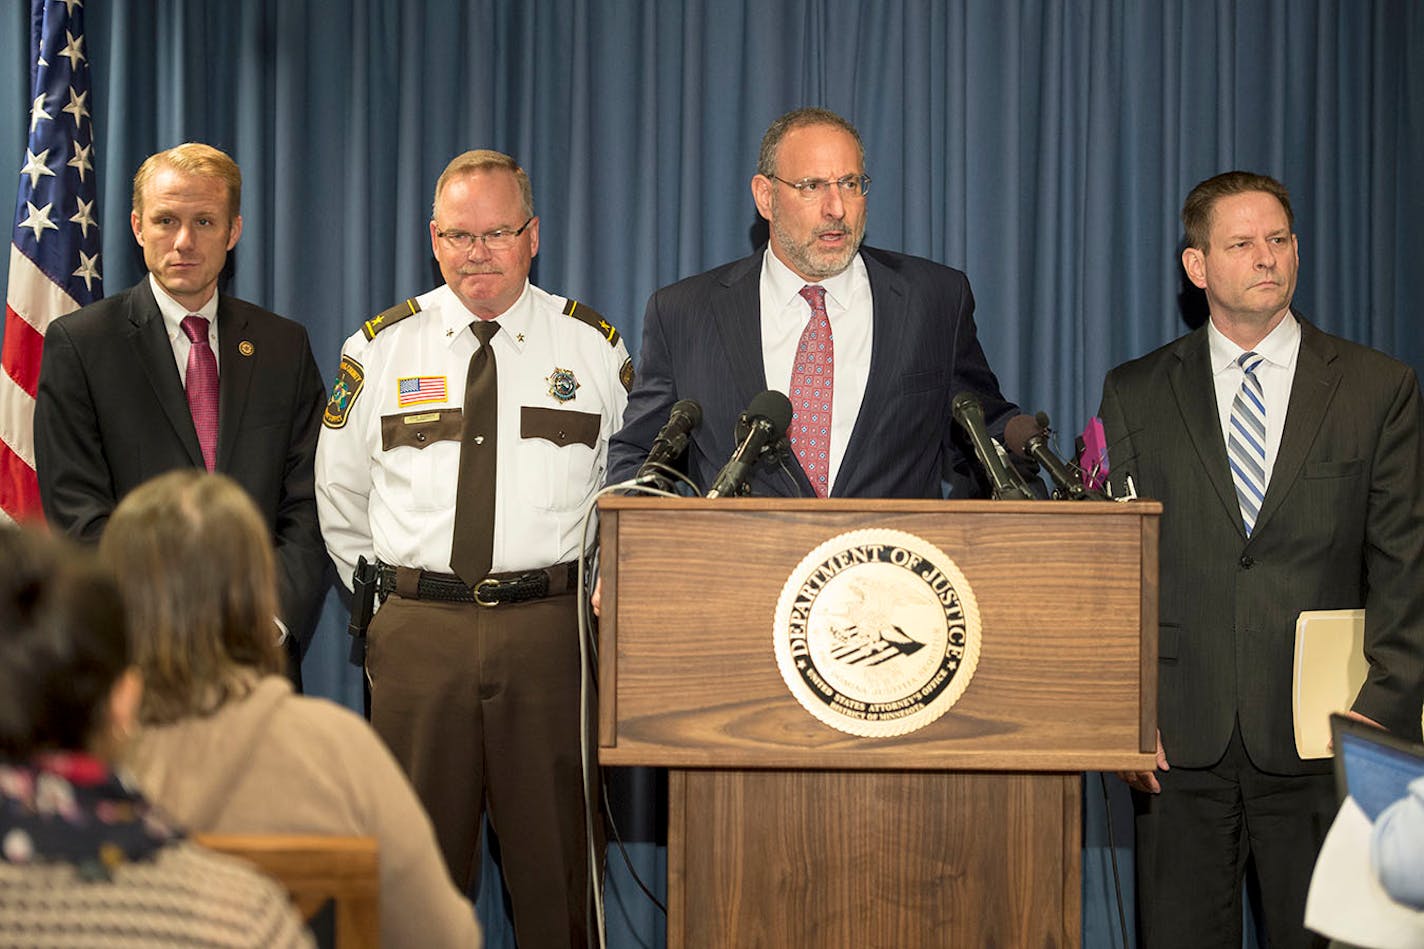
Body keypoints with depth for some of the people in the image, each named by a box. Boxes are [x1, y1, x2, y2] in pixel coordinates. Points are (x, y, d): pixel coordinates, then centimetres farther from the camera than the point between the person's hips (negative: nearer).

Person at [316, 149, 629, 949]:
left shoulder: (595, 346, 5)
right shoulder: (381, 348, 6)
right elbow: (340, 494, 16)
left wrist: (589, 590, 8)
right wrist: (391, 597, 13)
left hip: (552, 630, -1)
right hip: (418, 635, 1)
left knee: (558, 853, 1)